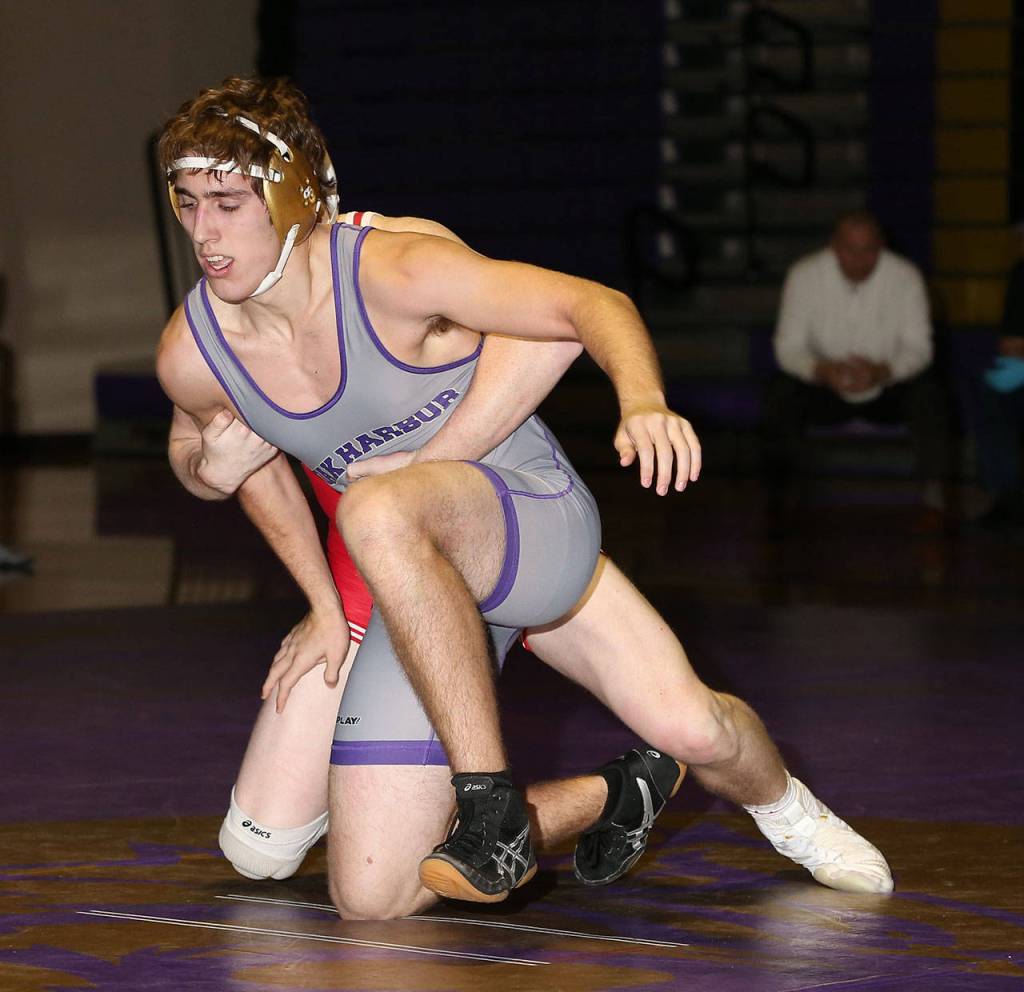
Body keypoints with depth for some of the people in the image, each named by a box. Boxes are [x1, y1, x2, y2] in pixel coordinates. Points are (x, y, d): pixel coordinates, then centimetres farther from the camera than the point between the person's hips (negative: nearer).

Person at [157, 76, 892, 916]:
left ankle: (780, 805, 1)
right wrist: (324, 604, 15)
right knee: (368, 896, -10)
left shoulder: (392, 274, -23)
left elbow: (596, 304, -19)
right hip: (419, 591, 4)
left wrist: (643, 401, -40)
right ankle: (608, 799, 16)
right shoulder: (191, 354, -9)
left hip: (542, 520, -4)